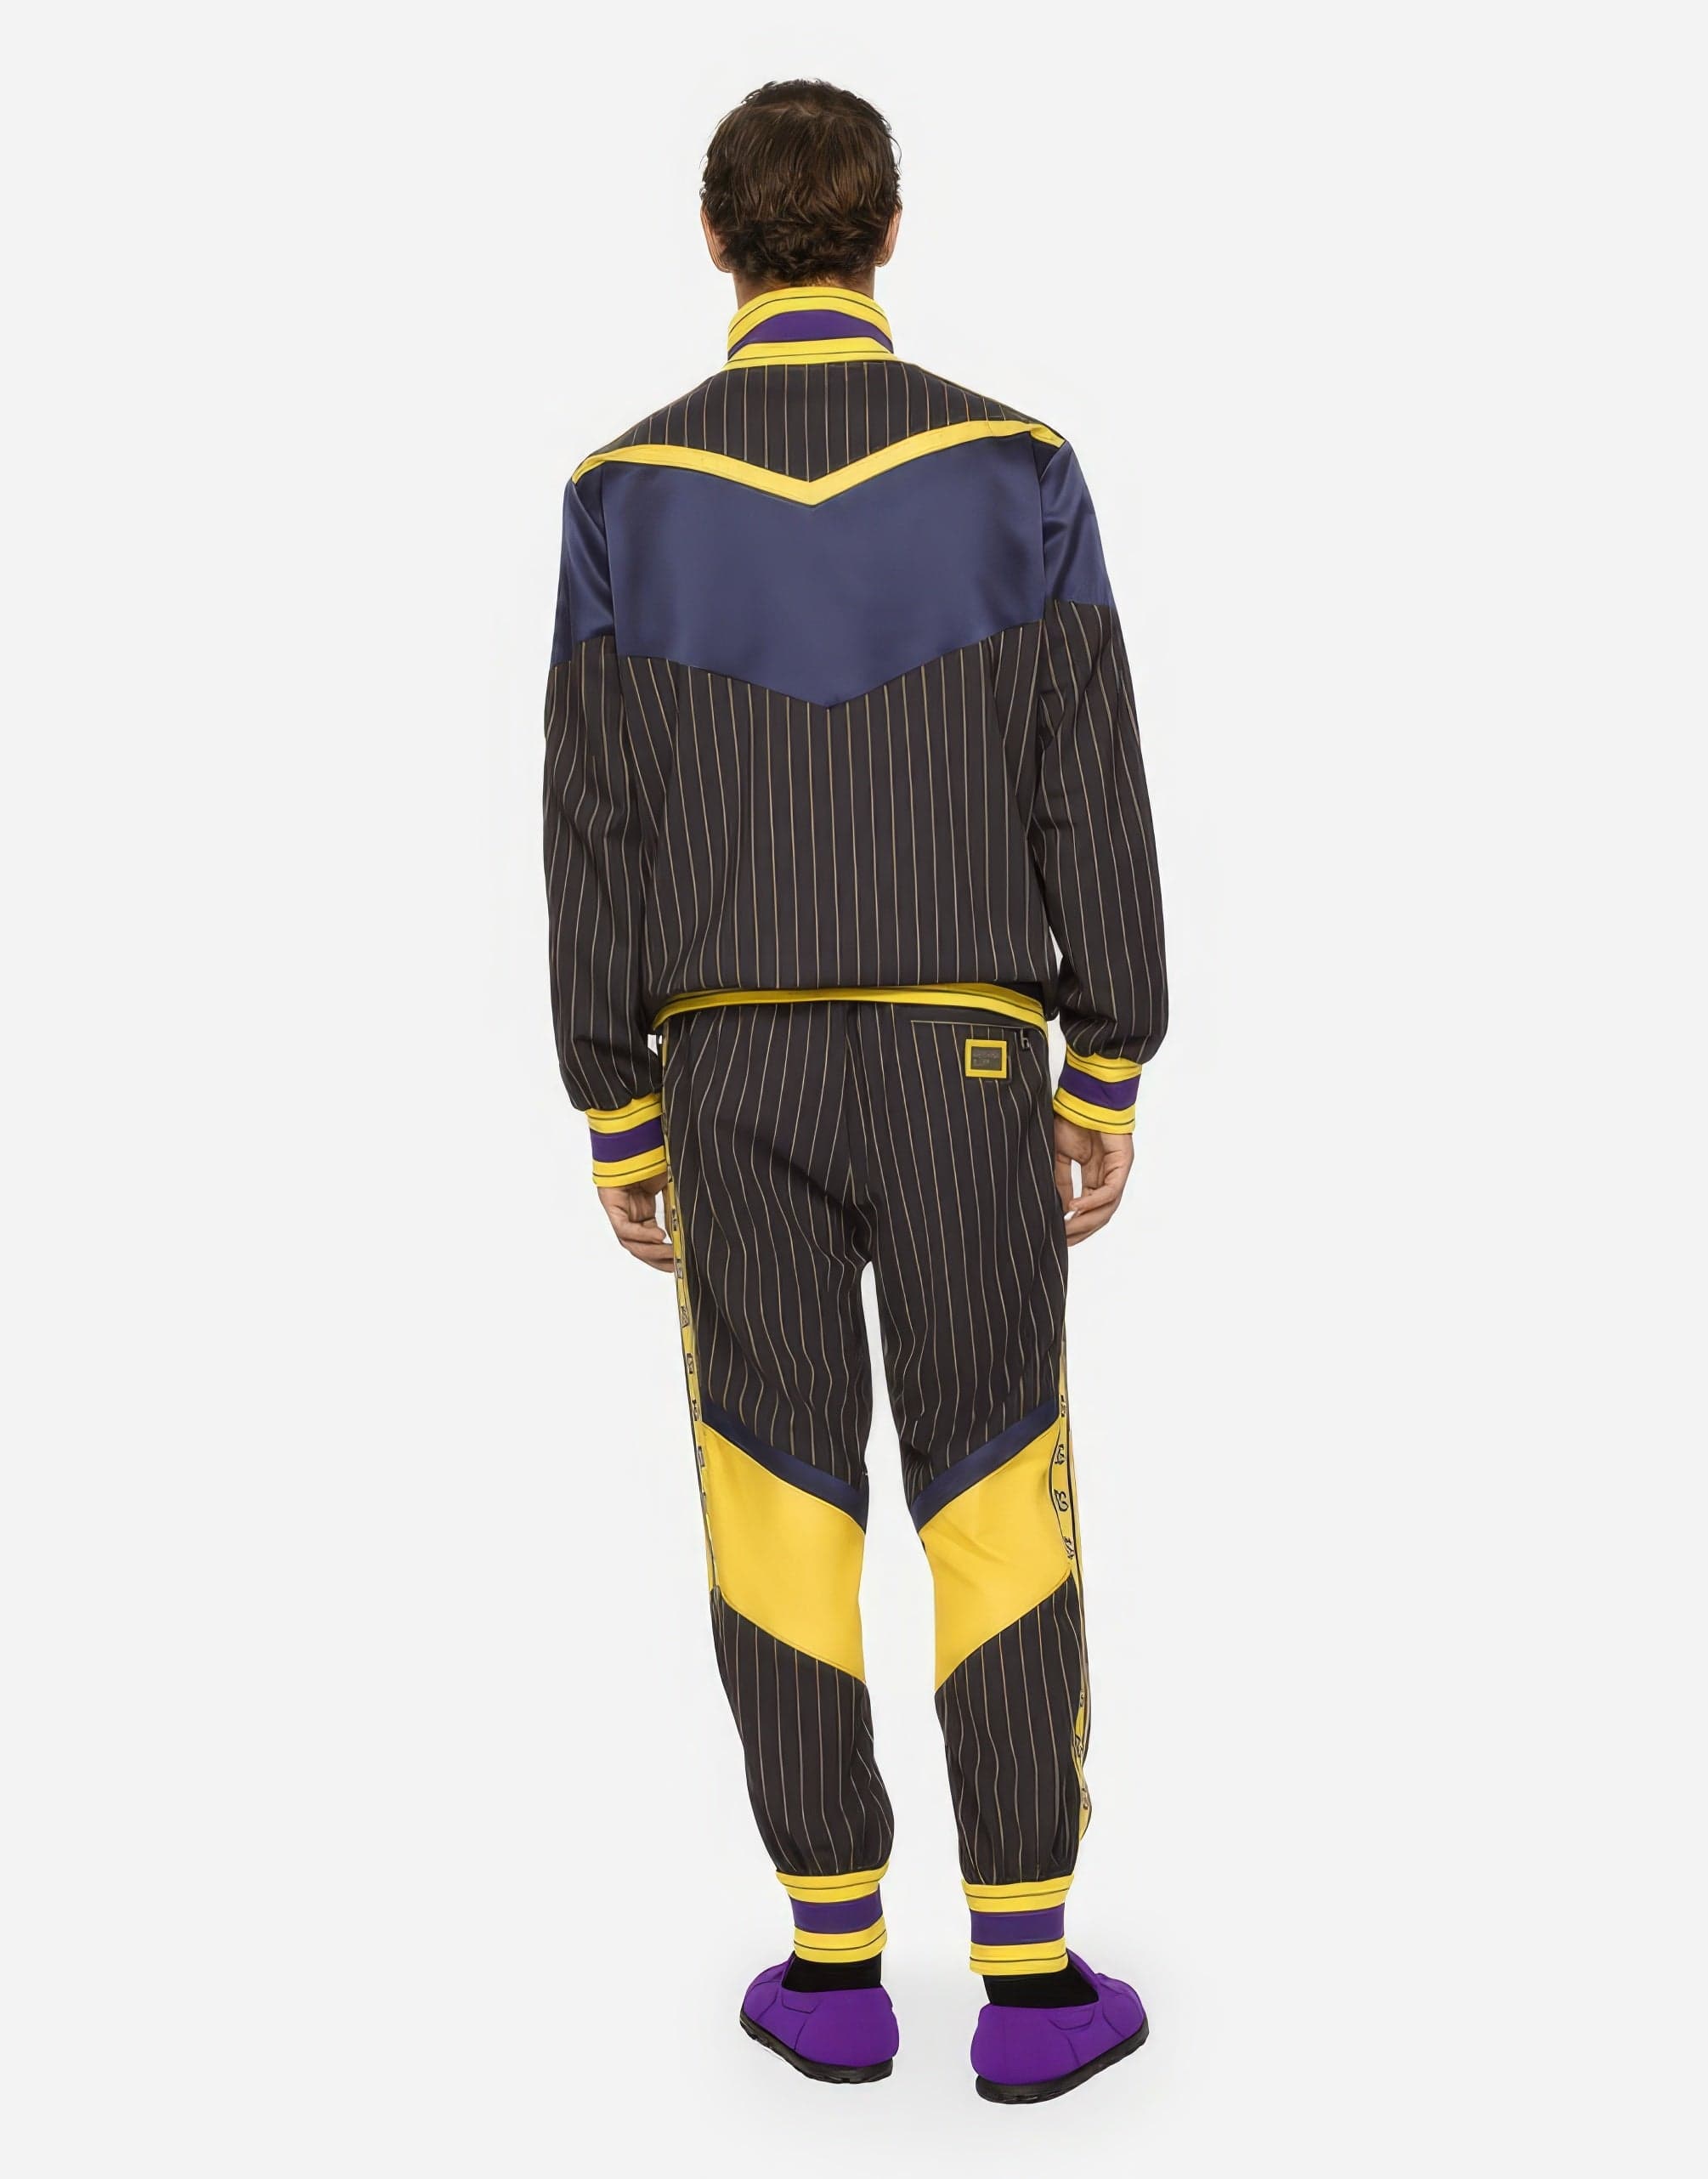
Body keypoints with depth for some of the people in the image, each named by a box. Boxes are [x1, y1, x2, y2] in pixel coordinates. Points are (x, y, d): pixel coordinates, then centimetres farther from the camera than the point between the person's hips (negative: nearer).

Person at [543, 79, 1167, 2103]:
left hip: (736, 1072, 1)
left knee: (782, 1508, 9)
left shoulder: (628, 497, -1)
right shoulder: (1015, 472, -2)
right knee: (998, 1506, 6)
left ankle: (835, 1966, 14)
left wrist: (616, 1135, 5)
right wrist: (1111, 1088, 4)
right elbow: (1093, 807, -4)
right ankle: (1033, 1981, 8)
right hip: (960, 1068, 0)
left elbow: (593, 843, -2)